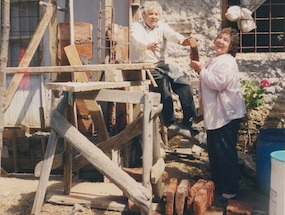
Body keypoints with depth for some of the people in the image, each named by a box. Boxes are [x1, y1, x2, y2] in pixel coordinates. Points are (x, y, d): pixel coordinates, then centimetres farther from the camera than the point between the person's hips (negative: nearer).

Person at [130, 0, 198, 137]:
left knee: (184, 84, -14)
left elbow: (171, 34, -13)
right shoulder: (136, 27, -1)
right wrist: (149, 45, -48)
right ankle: (171, 122, -23)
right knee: (163, 82, -31)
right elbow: (137, 41, -24)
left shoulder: (162, 26, 10)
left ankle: (190, 121, -8)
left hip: (161, 65, 5)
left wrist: (182, 40, -37)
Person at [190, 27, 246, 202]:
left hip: (226, 115, -10)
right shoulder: (216, 59, 15)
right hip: (215, 114, 10)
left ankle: (231, 190, 10)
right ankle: (217, 183, 33)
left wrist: (201, 69, -20)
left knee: (226, 153, -2)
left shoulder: (228, 62, -16)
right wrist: (200, 69, 9)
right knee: (214, 151, 18)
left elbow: (218, 83, -27)